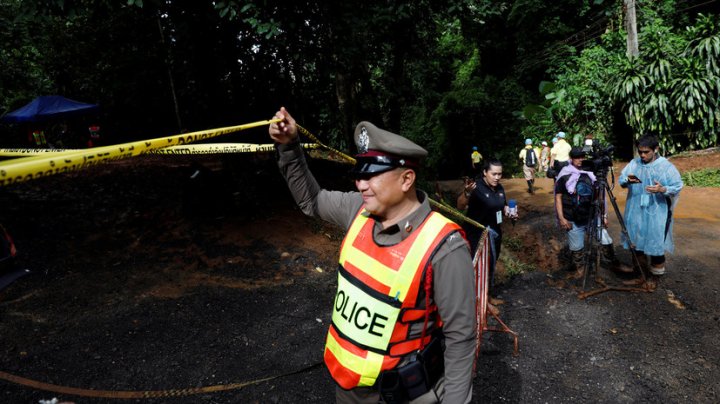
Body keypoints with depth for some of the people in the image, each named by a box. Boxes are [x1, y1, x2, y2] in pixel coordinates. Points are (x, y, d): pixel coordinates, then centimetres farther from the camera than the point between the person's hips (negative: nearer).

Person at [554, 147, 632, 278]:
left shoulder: (591, 173, 6)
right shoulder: (565, 175, -6)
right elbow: (558, 197, -5)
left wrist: (603, 214, 10)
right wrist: (561, 218, -11)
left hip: (592, 216, 3)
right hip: (573, 219, -3)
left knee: (606, 240, 6)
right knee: (576, 246, 6)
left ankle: (615, 263, 26)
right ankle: (579, 268, 27)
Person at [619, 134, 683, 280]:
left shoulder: (666, 166, -6)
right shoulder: (634, 163, 4)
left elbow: (677, 187, -7)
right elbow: (620, 180, 2)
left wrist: (662, 189, -27)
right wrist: (627, 180, -21)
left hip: (657, 213, -4)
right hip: (636, 211, 4)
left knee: (656, 241, 1)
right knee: (636, 238, 13)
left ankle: (656, 273, 17)